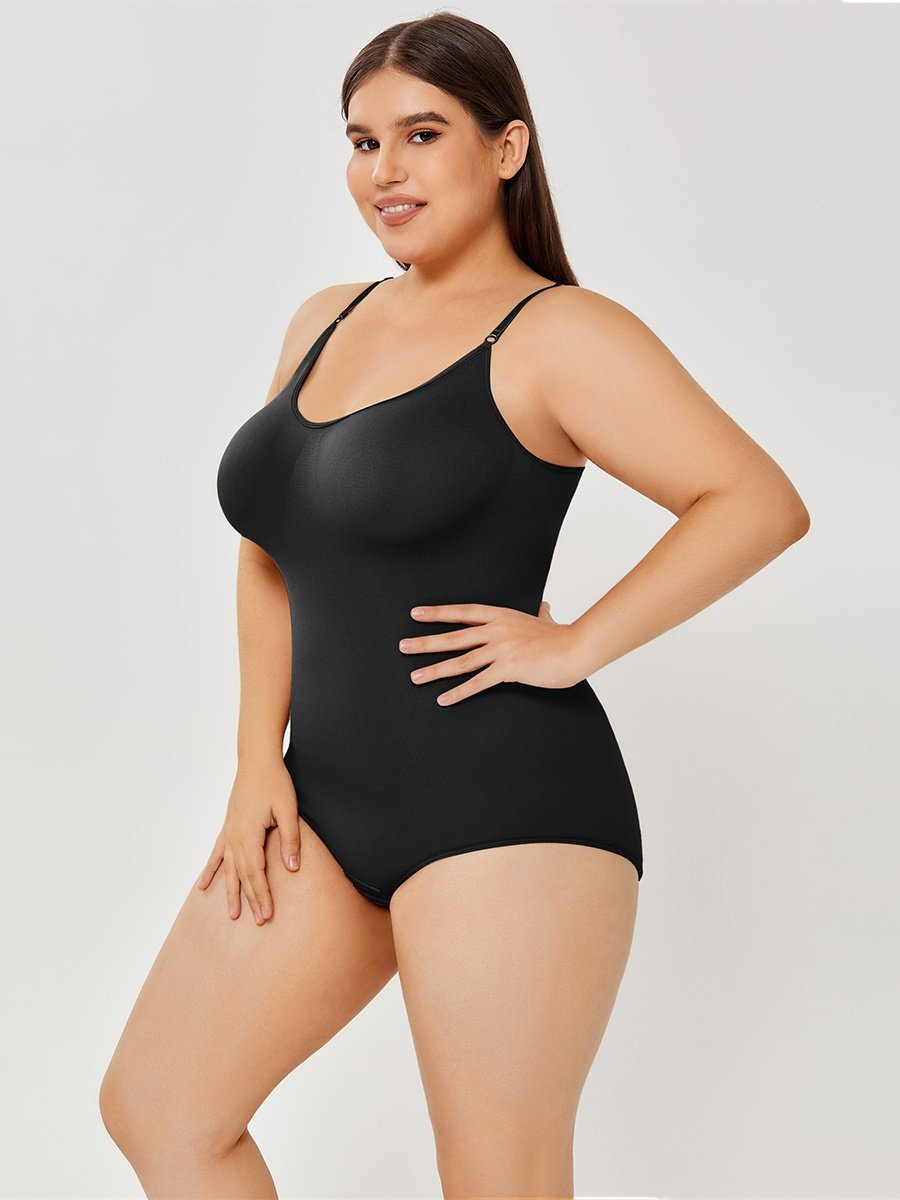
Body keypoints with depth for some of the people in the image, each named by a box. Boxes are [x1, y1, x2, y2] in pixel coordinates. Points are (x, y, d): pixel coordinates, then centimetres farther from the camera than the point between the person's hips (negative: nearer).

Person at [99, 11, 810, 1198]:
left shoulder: (557, 336, -7)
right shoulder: (326, 321, 14)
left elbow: (761, 502, -14)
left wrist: (572, 648, -15)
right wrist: (260, 760, 7)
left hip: (502, 809, -8)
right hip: (331, 803, 8)